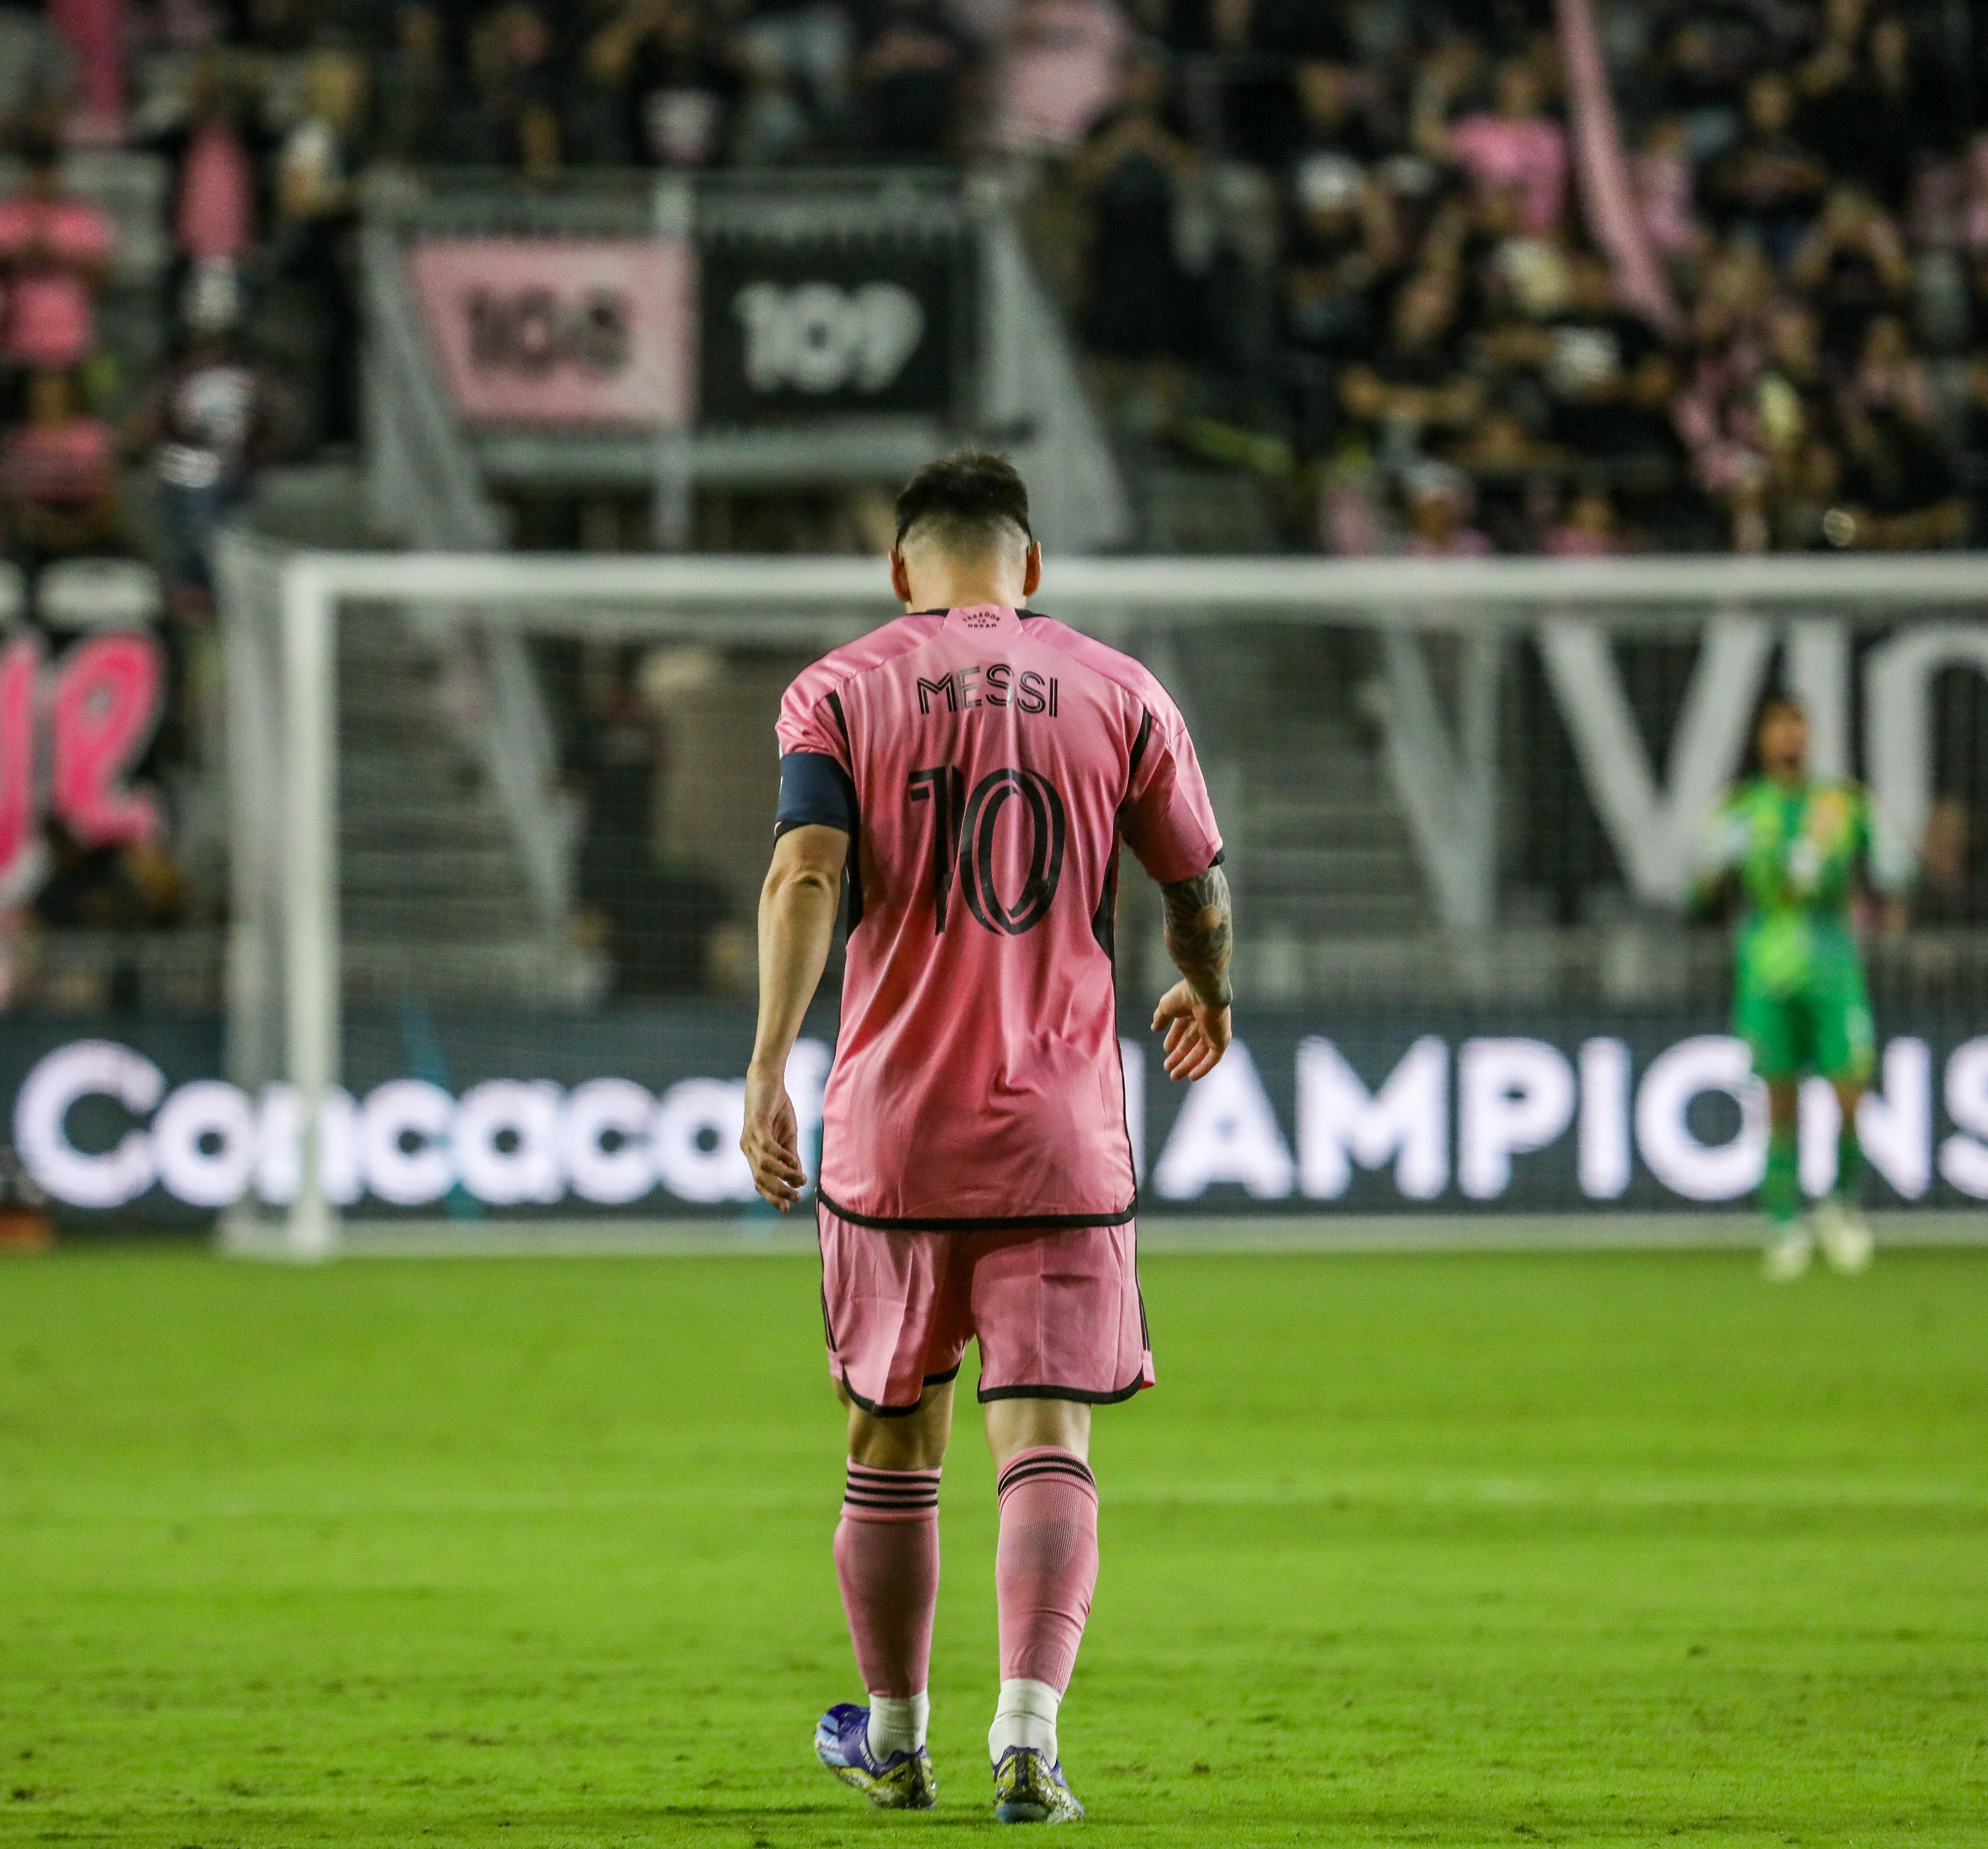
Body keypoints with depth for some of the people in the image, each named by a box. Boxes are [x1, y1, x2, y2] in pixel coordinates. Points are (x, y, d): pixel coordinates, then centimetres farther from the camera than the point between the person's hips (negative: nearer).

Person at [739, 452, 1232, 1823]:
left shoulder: (842, 690, 2)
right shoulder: (1120, 693, 5)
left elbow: (807, 873, -13)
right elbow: (1200, 895, 10)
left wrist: (770, 1067, -17)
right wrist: (1208, 998, 32)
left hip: (891, 1127, 1)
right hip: (1062, 1130, -1)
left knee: (893, 1438, 15)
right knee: (1048, 1440, -4)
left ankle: (894, 1736, 26)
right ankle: (1030, 1726, -21)